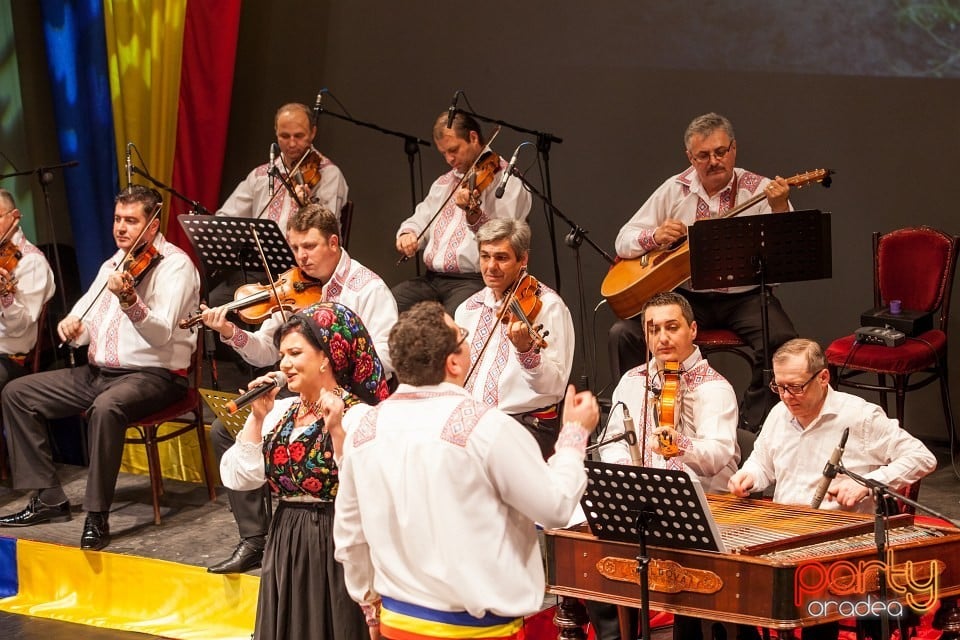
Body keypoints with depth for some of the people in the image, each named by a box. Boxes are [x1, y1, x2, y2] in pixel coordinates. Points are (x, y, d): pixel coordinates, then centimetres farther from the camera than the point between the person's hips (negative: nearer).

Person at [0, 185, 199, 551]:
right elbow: (85, 325, 19)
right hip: (98, 372, 9)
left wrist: (129, 300, -42)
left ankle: (97, 516, -31)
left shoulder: (175, 265, -10)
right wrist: (71, 325, -6)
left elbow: (161, 333, -24)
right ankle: (48, 498, -1)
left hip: (154, 374, -9)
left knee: (106, 407, -40)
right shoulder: (113, 265, 16)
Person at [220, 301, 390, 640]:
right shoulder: (281, 411, 7)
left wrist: (337, 430, -27)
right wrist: (257, 418, -5)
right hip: (284, 547, 7)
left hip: (335, 549, -6)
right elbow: (238, 478, 1)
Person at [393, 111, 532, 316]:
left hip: (477, 279, -7)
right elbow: (420, 220, 23)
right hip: (432, 279, 7)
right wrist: (408, 233, -2)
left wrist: (473, 214, -34)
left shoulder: (507, 182, -2)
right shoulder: (445, 182, 22)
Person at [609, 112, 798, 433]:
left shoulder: (760, 190, -1)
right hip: (686, 296, 2)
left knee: (782, 342, -29)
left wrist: (779, 209, -28)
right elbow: (624, 242, 8)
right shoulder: (675, 190, 6)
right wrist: (655, 236, -13)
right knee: (623, 333, -18)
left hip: (744, 296, -2)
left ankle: (751, 424, -11)